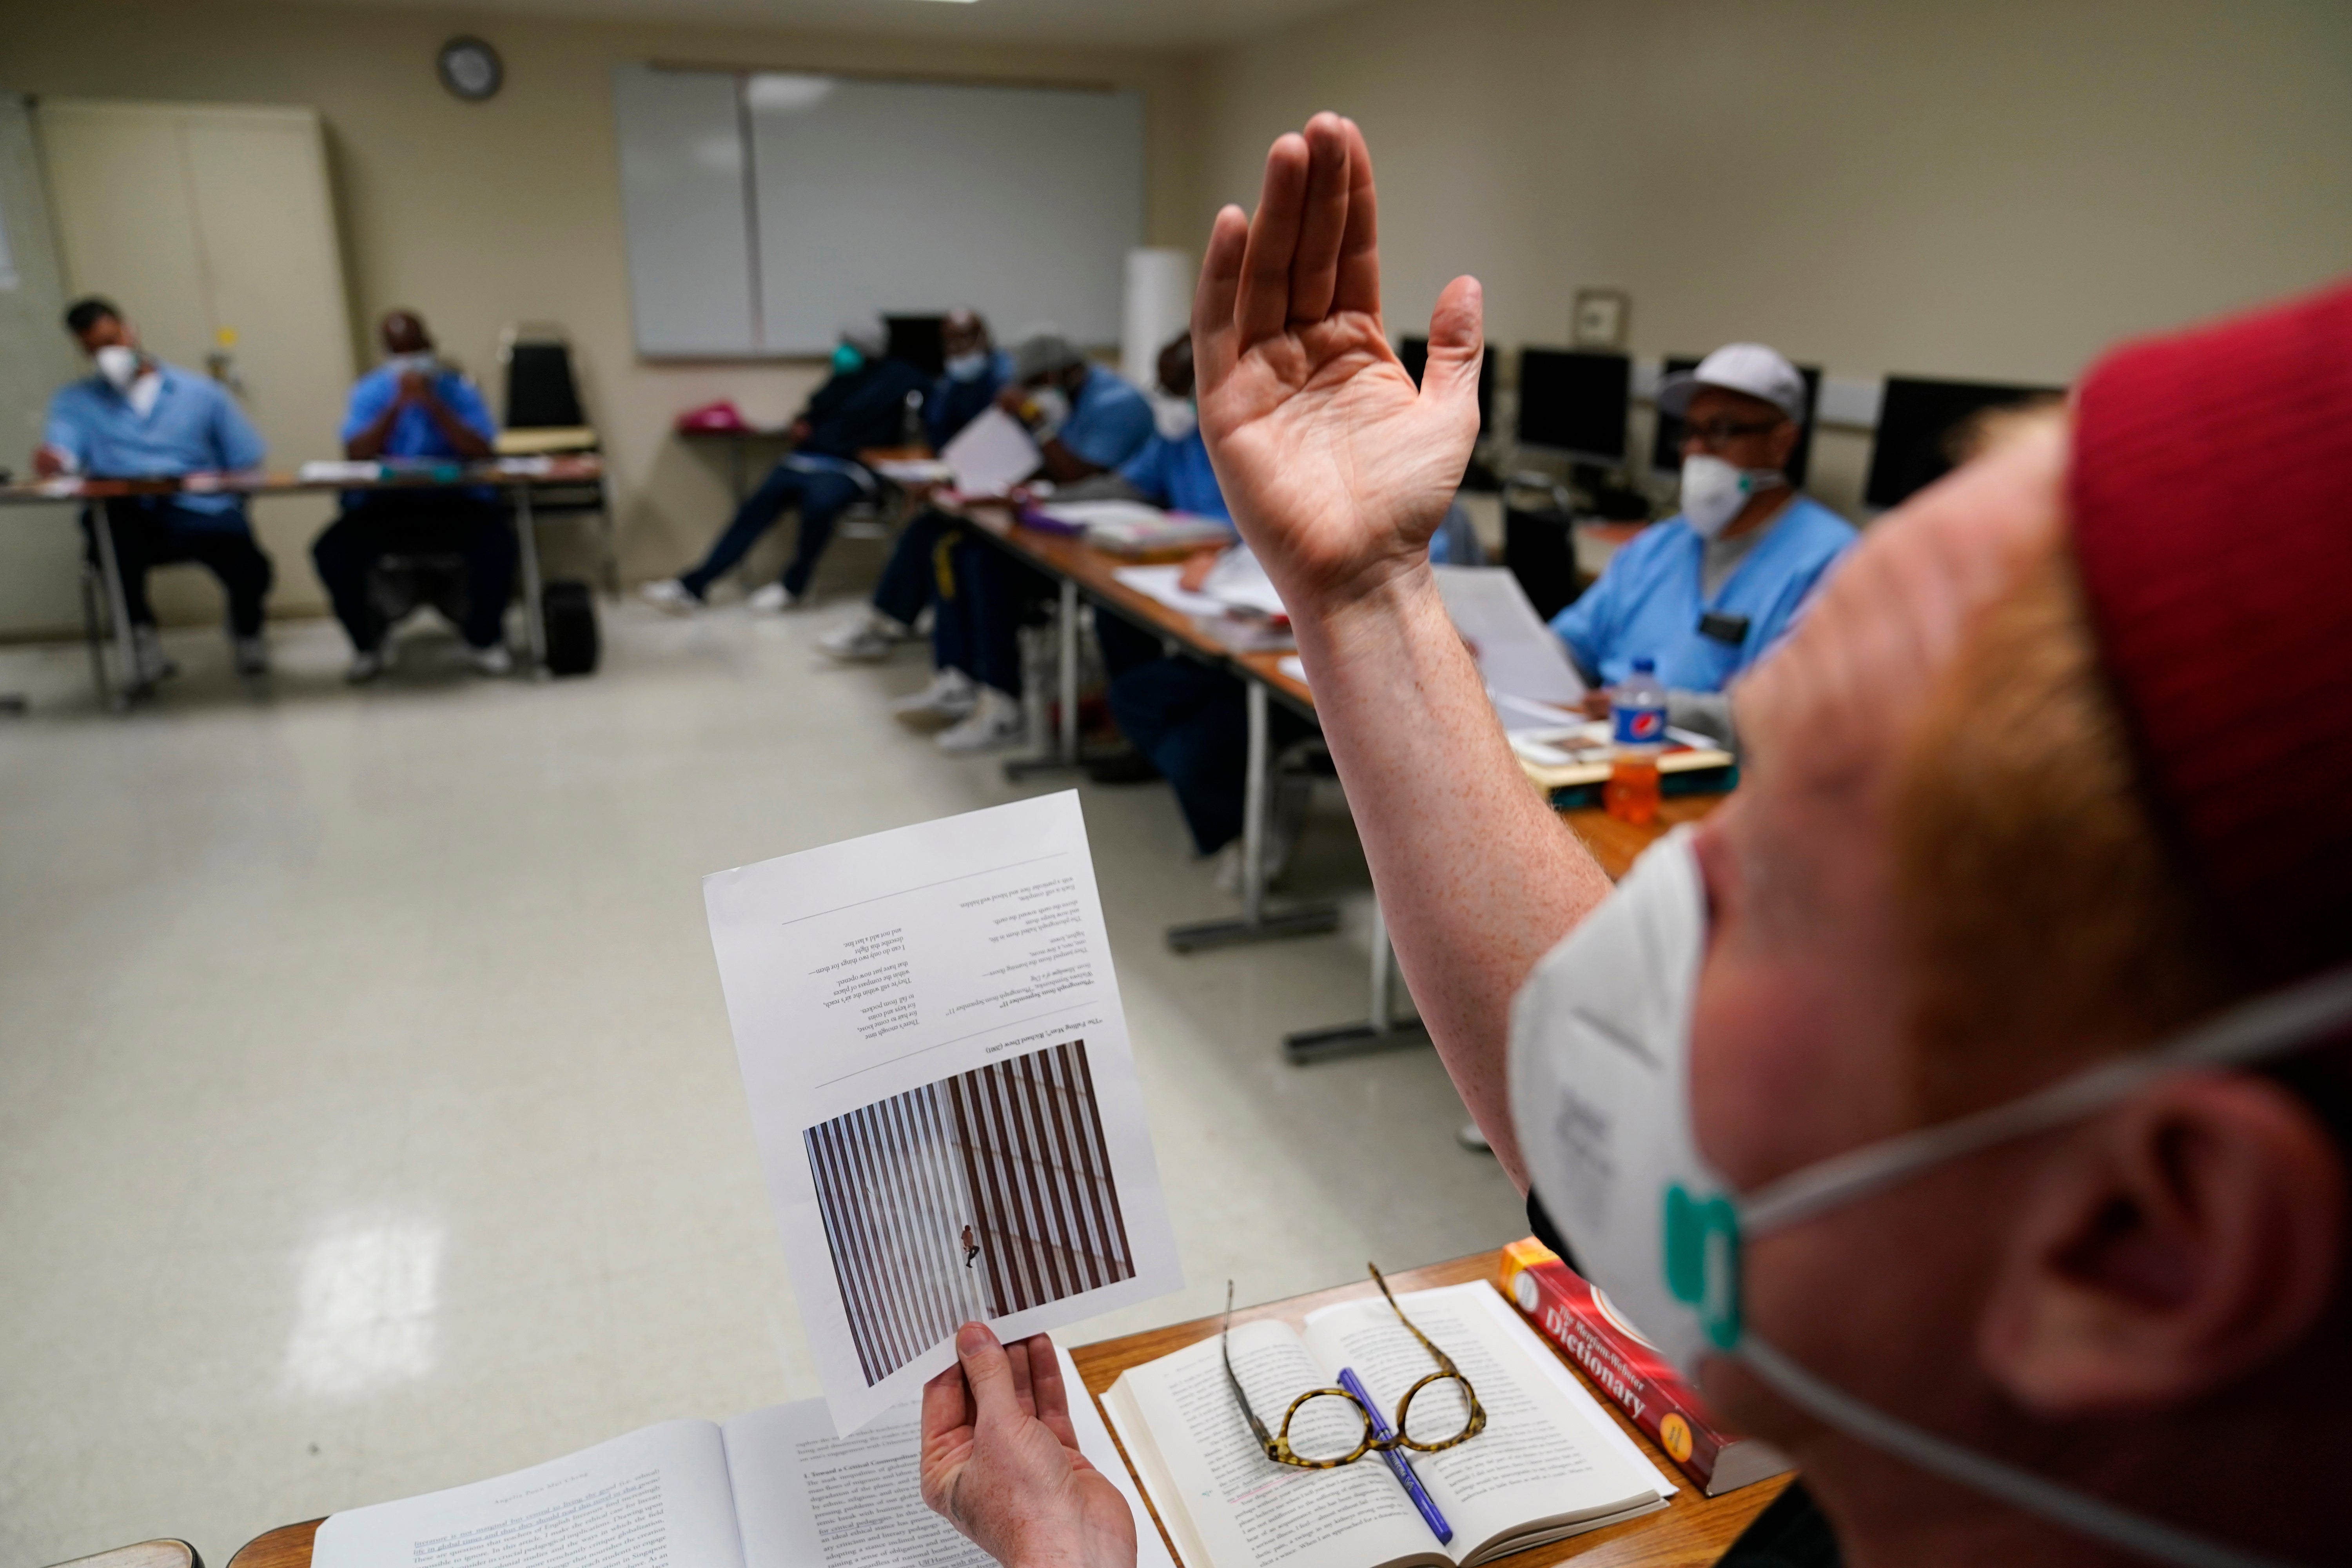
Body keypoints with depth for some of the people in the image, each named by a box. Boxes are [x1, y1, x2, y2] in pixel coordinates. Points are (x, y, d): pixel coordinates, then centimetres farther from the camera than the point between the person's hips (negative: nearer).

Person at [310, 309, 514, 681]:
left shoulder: (457, 389, 5)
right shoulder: (371, 392, 9)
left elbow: (481, 451, -10)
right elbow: (356, 454, -6)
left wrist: (434, 404, -18)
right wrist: (397, 407, -14)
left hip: (455, 501, -1)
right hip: (385, 506, 2)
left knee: (497, 540, -33)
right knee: (331, 549, -25)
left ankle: (483, 638, -6)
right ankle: (366, 646, 2)